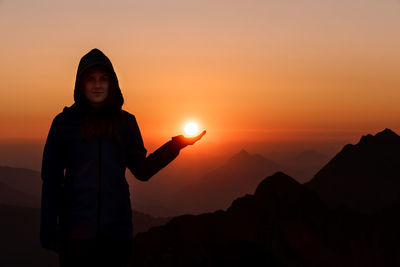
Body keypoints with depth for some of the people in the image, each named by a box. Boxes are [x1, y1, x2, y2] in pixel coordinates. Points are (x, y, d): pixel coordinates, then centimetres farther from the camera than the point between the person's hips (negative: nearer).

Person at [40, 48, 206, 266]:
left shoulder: (125, 122, 7)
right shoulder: (65, 122, 1)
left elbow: (142, 171, 11)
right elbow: (50, 180, 2)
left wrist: (177, 144, 3)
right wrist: (49, 233, -2)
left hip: (117, 231, 2)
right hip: (75, 230, -2)